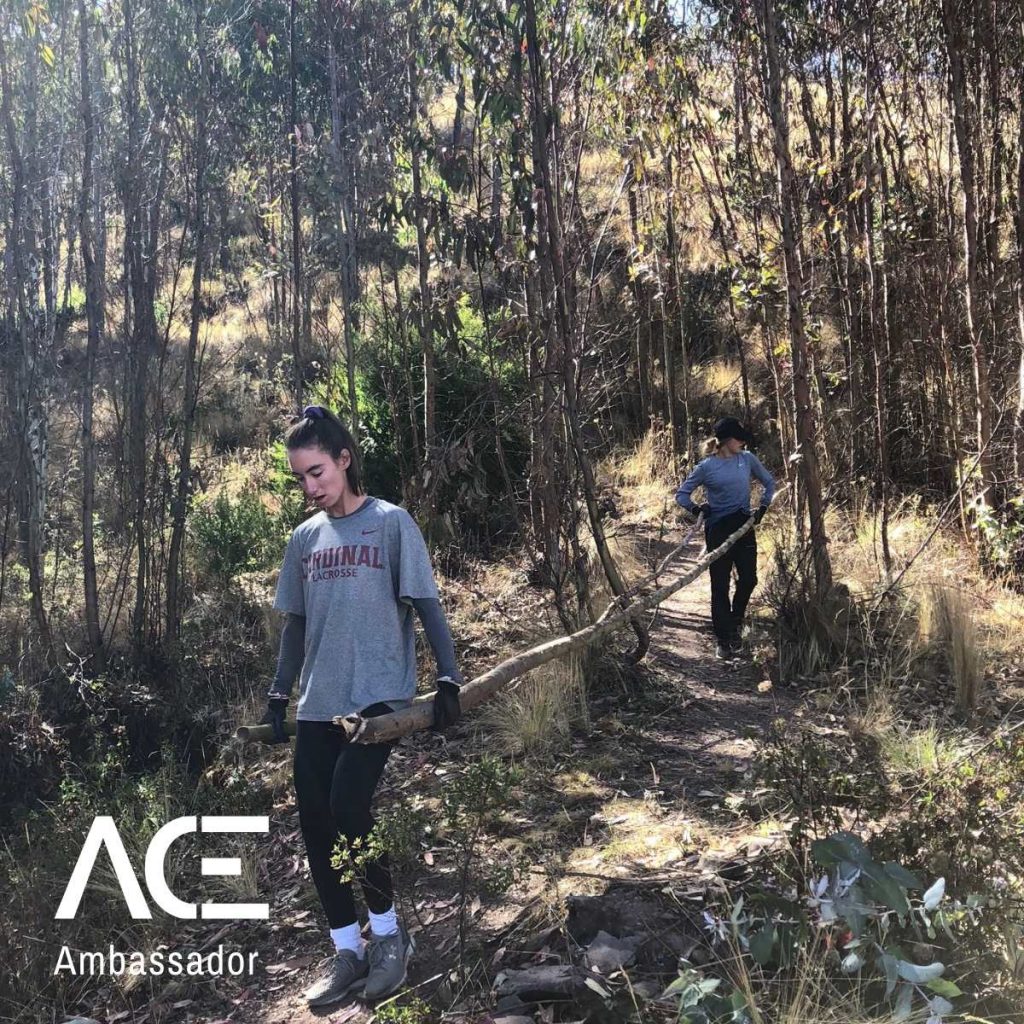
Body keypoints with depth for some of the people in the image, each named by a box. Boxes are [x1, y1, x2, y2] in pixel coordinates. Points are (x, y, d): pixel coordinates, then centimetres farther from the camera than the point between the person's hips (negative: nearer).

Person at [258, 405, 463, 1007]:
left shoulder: (391, 523, -2)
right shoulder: (304, 539, 12)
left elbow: (426, 605, -4)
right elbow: (297, 623, 18)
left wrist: (449, 678, -12)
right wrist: (279, 694, 12)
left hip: (379, 697, -5)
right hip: (317, 706, 6)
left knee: (348, 810, -16)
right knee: (316, 826, 3)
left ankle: (389, 931, 8)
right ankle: (348, 951, 20)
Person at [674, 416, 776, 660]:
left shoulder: (747, 459, 2)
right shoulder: (706, 466, -6)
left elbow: (769, 482, 15)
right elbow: (682, 493, -1)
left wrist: (763, 508, 3)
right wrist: (695, 509, -20)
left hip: (744, 526, 3)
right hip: (717, 529, -3)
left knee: (748, 578, 1)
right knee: (720, 585, 1)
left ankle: (735, 622, 31)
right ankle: (723, 640, 11)